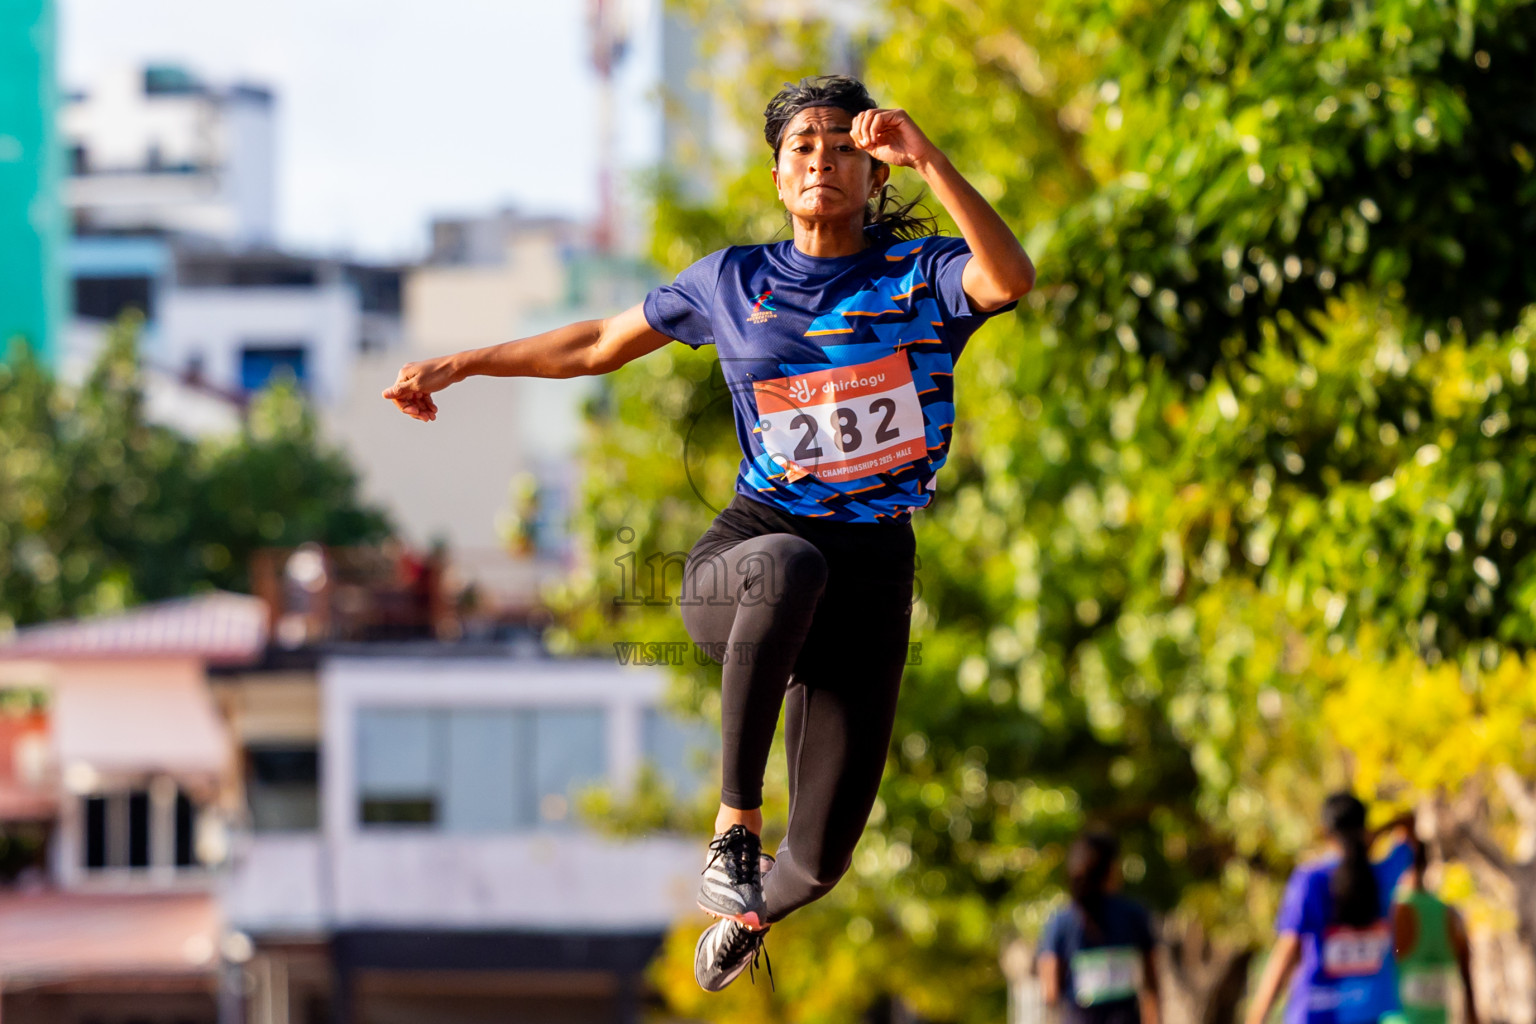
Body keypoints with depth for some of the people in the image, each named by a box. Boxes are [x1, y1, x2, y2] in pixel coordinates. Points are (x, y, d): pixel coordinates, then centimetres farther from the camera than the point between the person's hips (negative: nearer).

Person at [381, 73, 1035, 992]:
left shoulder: (922, 273, 2)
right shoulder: (732, 281, 9)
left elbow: (1011, 279, -22)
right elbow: (600, 345, 22)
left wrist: (926, 158, -32)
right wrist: (461, 365, 23)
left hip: (873, 568, 0)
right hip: (746, 545, 0)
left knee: (823, 855, -2)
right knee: (790, 566, -42)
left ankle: (753, 909, 40)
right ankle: (735, 828, -33)